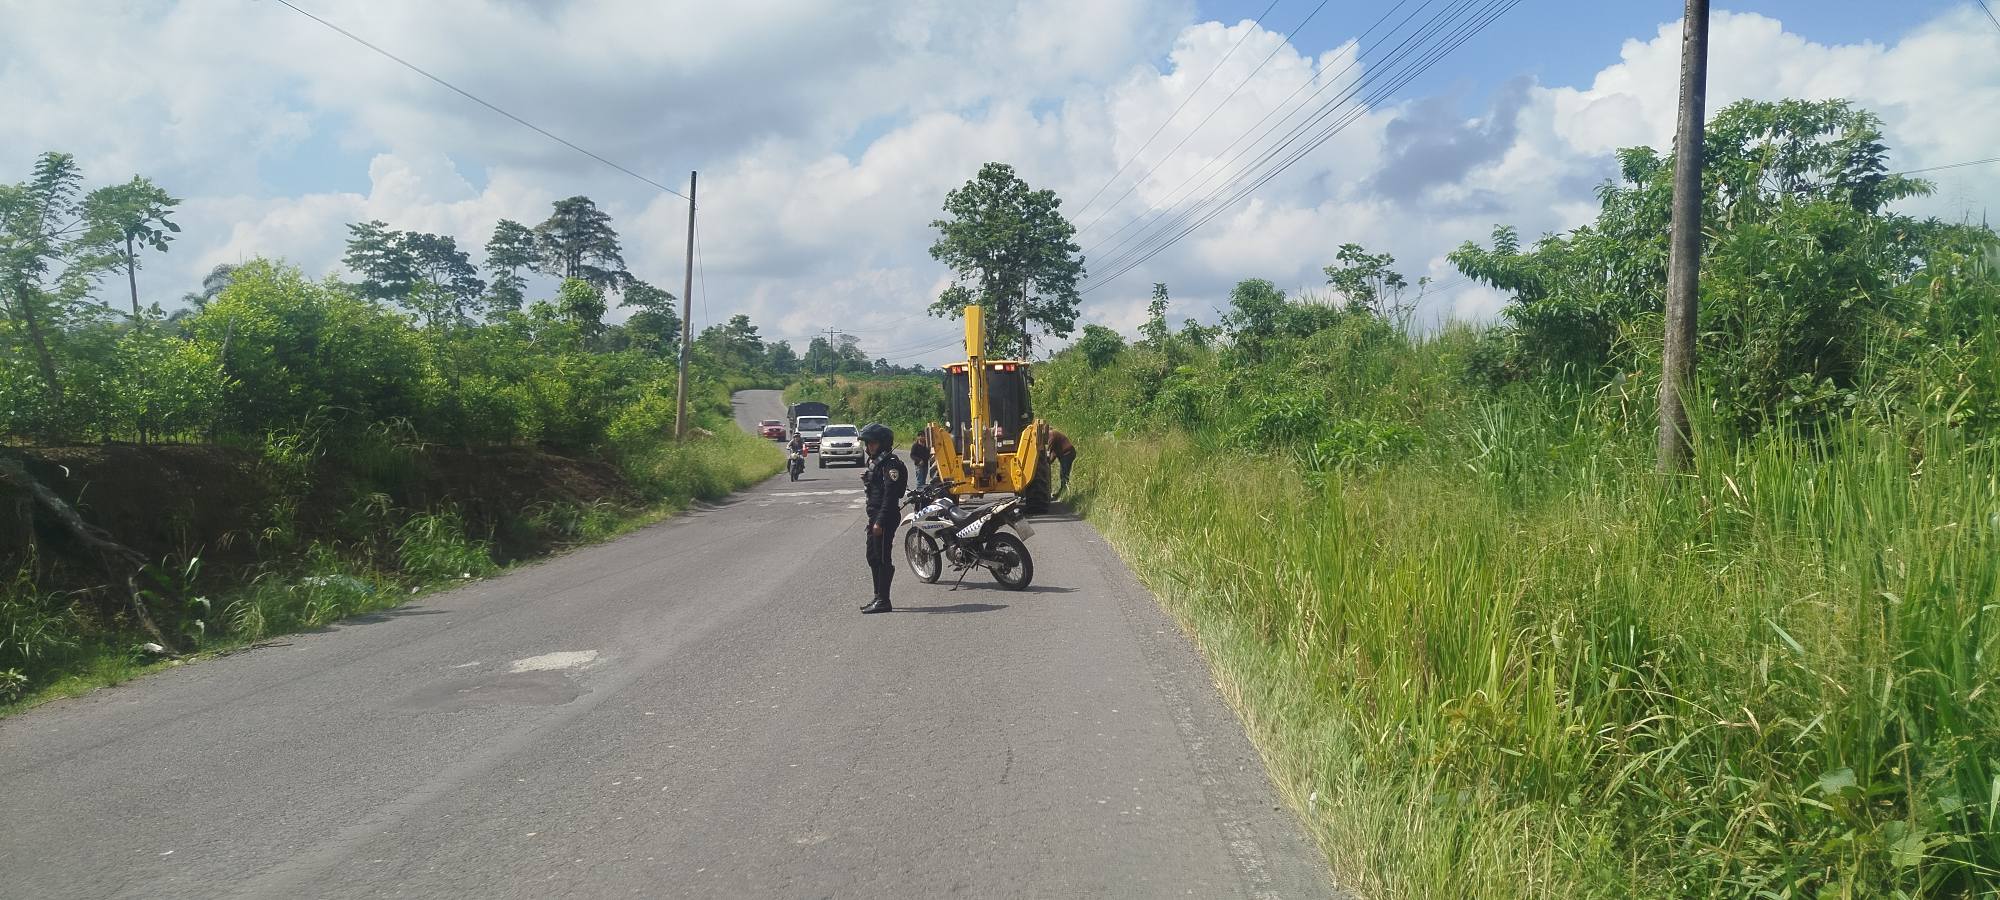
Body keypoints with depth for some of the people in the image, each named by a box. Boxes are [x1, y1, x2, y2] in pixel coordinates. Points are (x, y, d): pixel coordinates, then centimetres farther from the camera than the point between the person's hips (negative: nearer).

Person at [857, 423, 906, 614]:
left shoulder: (891, 464, -15)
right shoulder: (875, 462, 16)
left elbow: (890, 495, -21)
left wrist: (880, 522, -24)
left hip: (885, 519, -10)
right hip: (875, 517, 10)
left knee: (883, 559, -7)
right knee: (873, 557, 15)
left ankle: (883, 601, -3)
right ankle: (878, 598, 23)